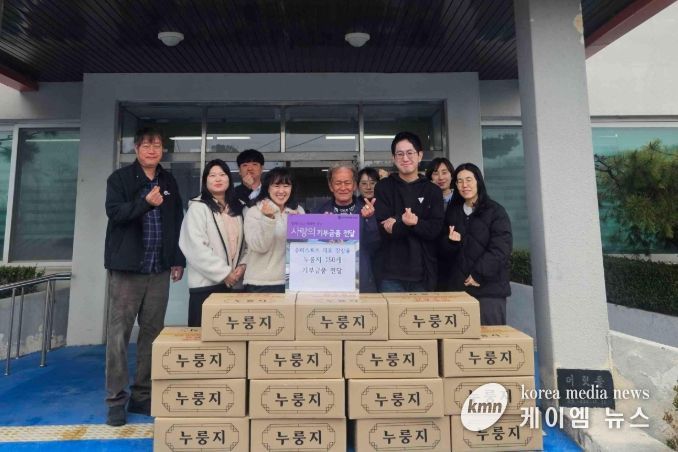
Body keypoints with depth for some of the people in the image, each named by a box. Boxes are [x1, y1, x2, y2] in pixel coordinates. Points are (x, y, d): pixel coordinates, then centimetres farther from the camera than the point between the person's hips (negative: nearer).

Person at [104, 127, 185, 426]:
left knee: (152, 333, 7)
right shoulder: (119, 178, 3)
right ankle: (116, 399, 11)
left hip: (159, 270, 4)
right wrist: (145, 202, -27)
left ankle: (142, 396, 18)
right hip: (127, 268, -3)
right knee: (119, 333, 0)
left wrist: (178, 260, 10)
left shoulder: (169, 182, 14)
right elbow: (114, 212, -11)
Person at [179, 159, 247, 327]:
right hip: (207, 283, -5)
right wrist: (224, 273, -13)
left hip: (235, 282, 5)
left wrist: (242, 265, -3)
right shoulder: (198, 207, -3)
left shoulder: (237, 209, 14)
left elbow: (245, 242, 14)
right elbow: (196, 247, -13)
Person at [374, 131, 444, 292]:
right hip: (392, 274, -1)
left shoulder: (433, 190, 7)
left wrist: (403, 224, -17)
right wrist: (408, 223, -20)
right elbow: (383, 228, -6)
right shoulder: (383, 187, 4)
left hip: (424, 274, 1)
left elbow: (436, 229, -5)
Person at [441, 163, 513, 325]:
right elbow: (445, 249, 15)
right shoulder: (452, 211, 15)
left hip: (489, 288, -3)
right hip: (458, 286, 4)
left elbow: (501, 249, -8)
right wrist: (451, 241, -7)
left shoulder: (495, 211, 1)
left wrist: (479, 274, -14)